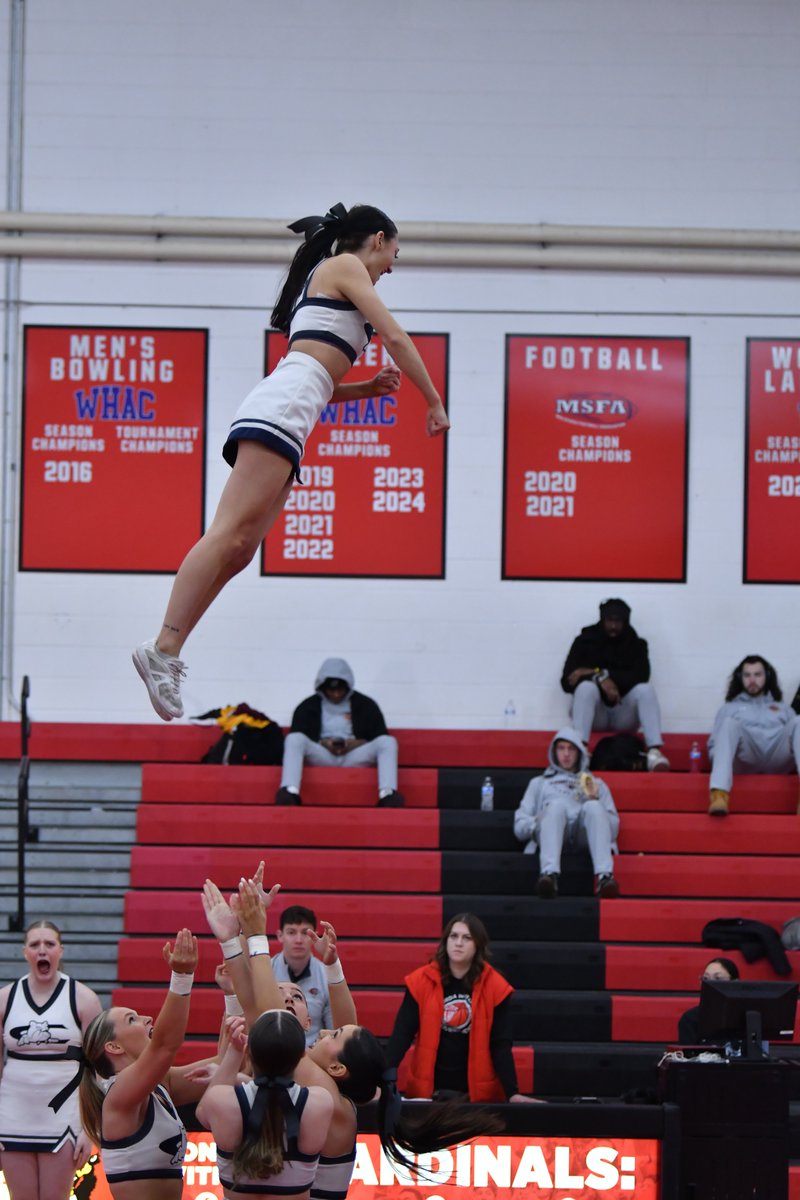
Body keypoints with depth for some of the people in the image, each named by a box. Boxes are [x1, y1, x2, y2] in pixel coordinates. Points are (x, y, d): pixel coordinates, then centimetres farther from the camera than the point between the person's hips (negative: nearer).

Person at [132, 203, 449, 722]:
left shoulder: (324, 279, 34)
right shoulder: (345, 267, 8)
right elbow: (395, 336, 0)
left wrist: (370, 388, 25)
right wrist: (434, 402, 7)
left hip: (280, 420, 9)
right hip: (281, 410, -9)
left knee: (239, 550, -2)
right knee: (230, 533, -20)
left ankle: (165, 654, -12)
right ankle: (165, 648, -31)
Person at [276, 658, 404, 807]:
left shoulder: (365, 705, 11)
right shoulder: (308, 706, 10)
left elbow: (380, 737, 7)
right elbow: (298, 739, 4)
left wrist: (355, 744, -12)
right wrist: (323, 744, -14)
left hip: (354, 757, 0)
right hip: (321, 756, 0)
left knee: (388, 742, -26)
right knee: (294, 739, -30)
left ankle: (387, 794, -47)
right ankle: (290, 792, -50)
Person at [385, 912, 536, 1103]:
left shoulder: (494, 987, -5)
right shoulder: (421, 981, -4)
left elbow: (500, 1044, -3)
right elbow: (402, 1034, -6)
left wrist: (512, 1093, -13)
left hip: (477, 1091, 0)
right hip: (428, 1090, 0)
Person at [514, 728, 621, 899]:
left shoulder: (596, 784, 34)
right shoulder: (539, 783, 34)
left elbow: (613, 829, 20)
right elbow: (519, 827, 21)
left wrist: (595, 800, 4)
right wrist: (538, 822, -1)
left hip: (584, 834, 1)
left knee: (593, 806, -34)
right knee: (557, 805, -36)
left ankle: (604, 877, -56)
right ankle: (549, 875, -61)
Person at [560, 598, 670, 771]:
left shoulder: (635, 645, 7)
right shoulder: (585, 641, 3)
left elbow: (640, 677, -12)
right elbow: (567, 681, -8)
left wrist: (601, 673, -18)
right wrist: (600, 680, -25)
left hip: (623, 714, 1)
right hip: (594, 714, -1)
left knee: (645, 689, -26)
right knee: (587, 687, -31)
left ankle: (655, 752, -42)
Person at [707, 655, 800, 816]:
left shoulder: (783, 708, 35)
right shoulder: (728, 709, 31)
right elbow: (714, 745, 21)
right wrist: (721, 759, -4)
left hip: (777, 759, 1)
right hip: (746, 760, -1)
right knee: (730, 723, -30)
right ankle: (719, 794, -55)